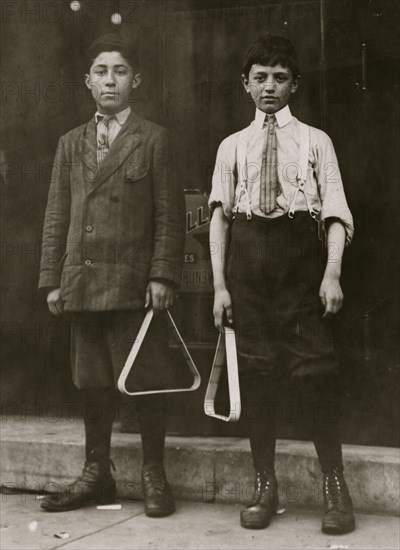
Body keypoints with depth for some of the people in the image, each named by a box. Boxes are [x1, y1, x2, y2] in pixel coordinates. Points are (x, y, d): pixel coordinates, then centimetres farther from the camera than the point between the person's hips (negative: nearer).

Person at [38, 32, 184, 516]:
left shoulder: (153, 139, 3)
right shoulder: (70, 144, 15)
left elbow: (169, 214, -2)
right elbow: (56, 217, 13)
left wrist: (163, 276, -10)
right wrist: (52, 279, 6)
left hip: (135, 284, -4)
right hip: (82, 284, 4)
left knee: (145, 381, 0)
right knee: (91, 382, 9)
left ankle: (154, 476, 12)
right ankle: (96, 474, 20)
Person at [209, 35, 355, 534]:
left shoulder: (315, 141, 8)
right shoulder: (233, 146, 13)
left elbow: (335, 211, 1)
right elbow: (219, 215, 8)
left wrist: (332, 272, -12)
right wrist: (219, 284, 0)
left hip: (300, 251, -2)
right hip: (247, 253, 2)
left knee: (313, 366, -5)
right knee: (255, 367, 3)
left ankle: (334, 486, 7)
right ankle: (264, 484, 15)